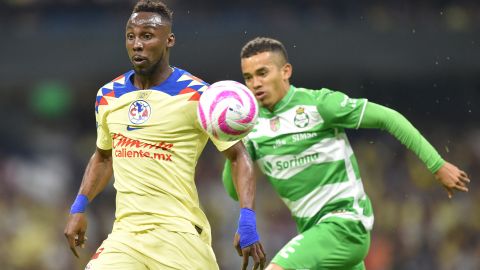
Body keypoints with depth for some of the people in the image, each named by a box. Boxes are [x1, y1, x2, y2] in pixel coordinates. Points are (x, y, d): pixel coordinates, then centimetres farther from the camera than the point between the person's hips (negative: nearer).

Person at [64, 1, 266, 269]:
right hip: (125, 234, 4)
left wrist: (247, 223, -14)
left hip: (179, 234, -4)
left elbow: (239, 157, -3)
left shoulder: (198, 96, -6)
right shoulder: (108, 96, 9)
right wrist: (79, 209, 15)